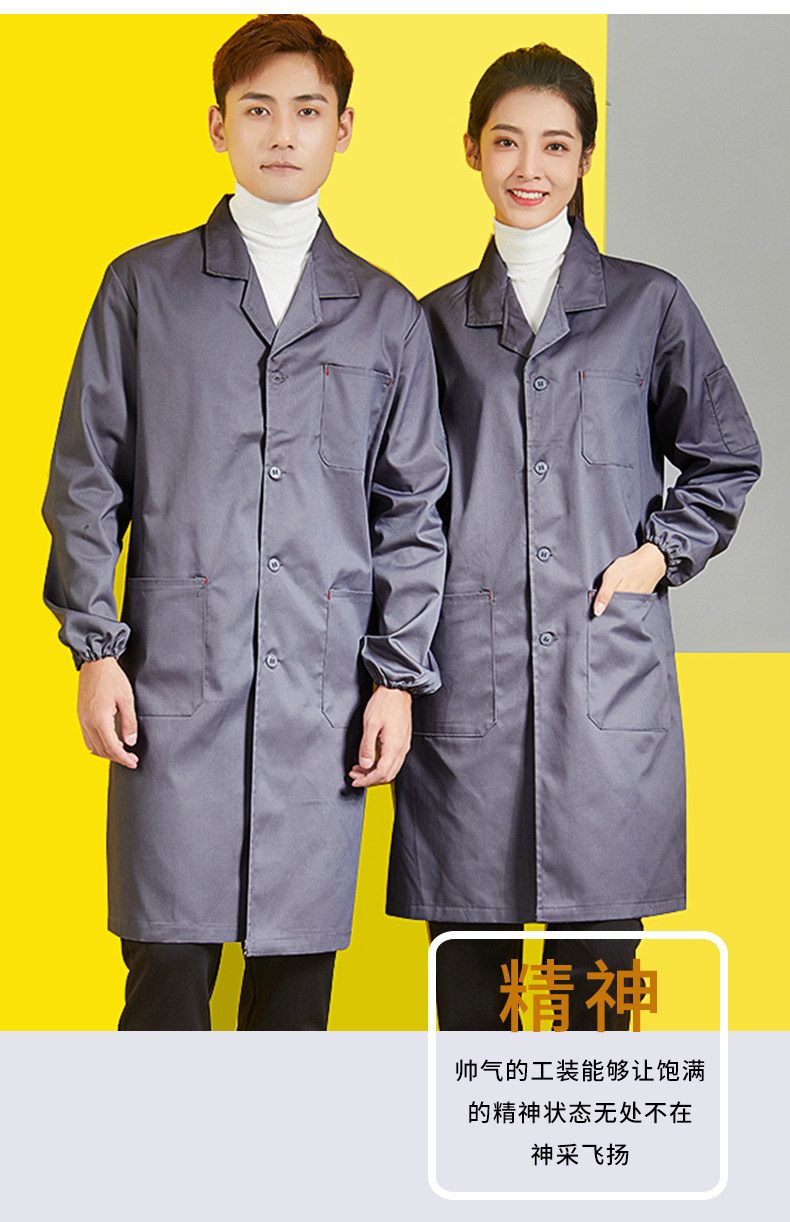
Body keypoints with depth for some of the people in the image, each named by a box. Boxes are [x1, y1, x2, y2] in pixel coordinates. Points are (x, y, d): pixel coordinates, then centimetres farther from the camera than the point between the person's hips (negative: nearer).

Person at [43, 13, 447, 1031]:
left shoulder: (385, 315, 12)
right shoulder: (144, 288, 8)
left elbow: (411, 508, 11)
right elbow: (86, 478, 7)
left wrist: (399, 677, 4)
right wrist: (95, 649, -1)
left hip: (325, 687, 1)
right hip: (175, 679, -1)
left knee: (299, 962, 5)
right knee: (170, 957, -3)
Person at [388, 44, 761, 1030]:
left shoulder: (650, 304, 9)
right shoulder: (438, 320, 13)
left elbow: (727, 459, 16)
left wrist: (661, 552, 1)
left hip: (607, 669, -1)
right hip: (468, 667, 1)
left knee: (598, 947, -1)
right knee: (469, 957, 3)